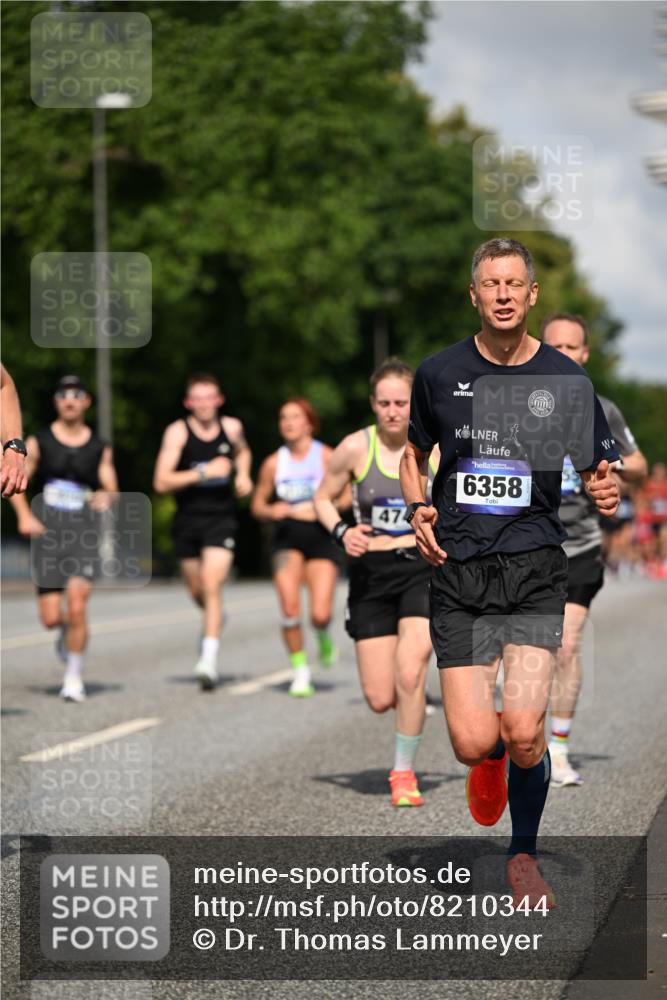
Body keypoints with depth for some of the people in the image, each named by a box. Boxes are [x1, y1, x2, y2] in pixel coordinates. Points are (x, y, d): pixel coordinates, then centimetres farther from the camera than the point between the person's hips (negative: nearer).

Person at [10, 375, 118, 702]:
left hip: (84, 535, 0)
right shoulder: (38, 442, 5)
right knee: (51, 618, -2)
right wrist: (24, 515, -13)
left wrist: (107, 497, -14)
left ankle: (74, 676, -1)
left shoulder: (100, 448, 8)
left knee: (77, 606, -17)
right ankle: (67, 631, 36)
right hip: (47, 534, 0)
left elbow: (112, 490, 10)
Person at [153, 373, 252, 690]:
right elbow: (161, 482, -17)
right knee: (196, 590, 14)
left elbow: (243, 452, 27)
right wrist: (203, 472, -24)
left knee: (211, 585, -17)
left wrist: (243, 475, 7)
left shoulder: (232, 427, 1)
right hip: (188, 519, 1)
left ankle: (209, 660, -19)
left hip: (221, 519, -1)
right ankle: (214, 618, 50)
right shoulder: (177, 432, -9)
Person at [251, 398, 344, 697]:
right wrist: (272, 511, -8)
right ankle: (300, 671, 1)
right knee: (289, 605, -16)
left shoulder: (326, 457, -1)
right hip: (287, 539, 1)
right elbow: (257, 504, 14)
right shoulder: (274, 463, 5)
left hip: (321, 538, -1)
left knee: (320, 614, -13)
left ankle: (324, 637, 26)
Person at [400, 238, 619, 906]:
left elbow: (599, 472, 13)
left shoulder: (566, 380, 3)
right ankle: (493, 757, 32)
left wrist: (606, 494, -11)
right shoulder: (439, 373, 6)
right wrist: (418, 510, 1)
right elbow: (414, 454, 21)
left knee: (523, 734, -14)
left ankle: (524, 854, 14)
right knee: (474, 744, -8)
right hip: (457, 569, 1)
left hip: (536, 565, -1)